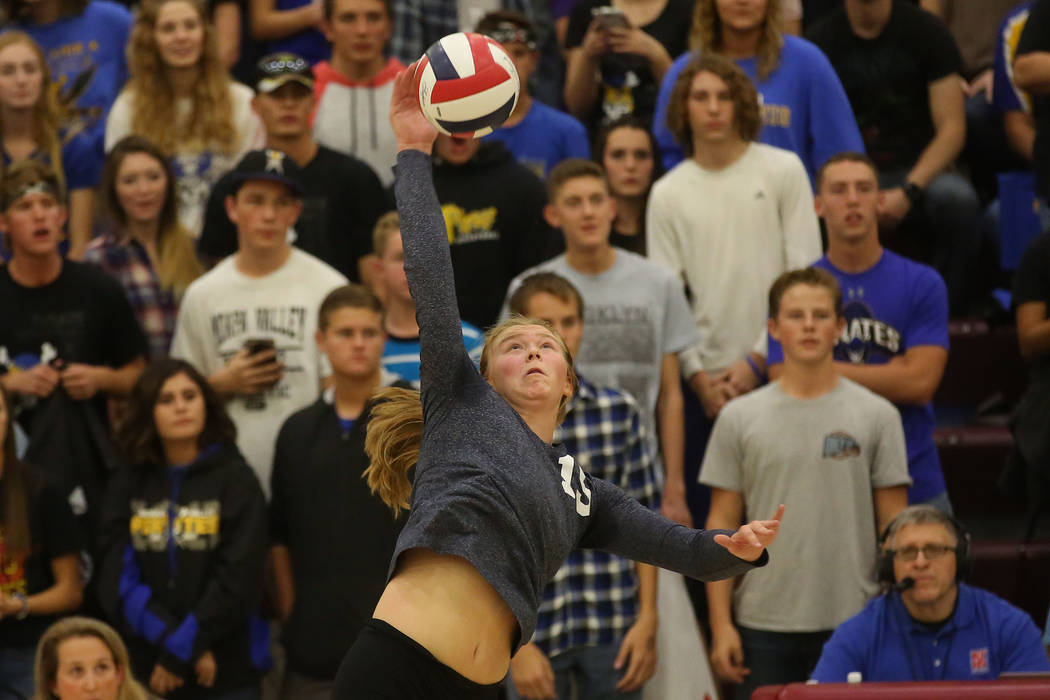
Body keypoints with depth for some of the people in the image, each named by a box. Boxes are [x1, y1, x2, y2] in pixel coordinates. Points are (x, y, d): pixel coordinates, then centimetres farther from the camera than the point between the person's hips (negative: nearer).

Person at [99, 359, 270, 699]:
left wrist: (178, 652, -11)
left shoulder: (236, 479, -1)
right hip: (146, 670, 2)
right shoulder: (126, 486, 7)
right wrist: (181, 644, -13)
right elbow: (119, 580, -1)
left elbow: (237, 579, -8)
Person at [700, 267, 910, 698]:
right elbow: (722, 526, 6)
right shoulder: (739, 419, 5)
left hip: (853, 622, 0)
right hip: (763, 625, 1)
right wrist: (721, 624, -1)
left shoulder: (876, 416, 4)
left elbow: (894, 527, 5)